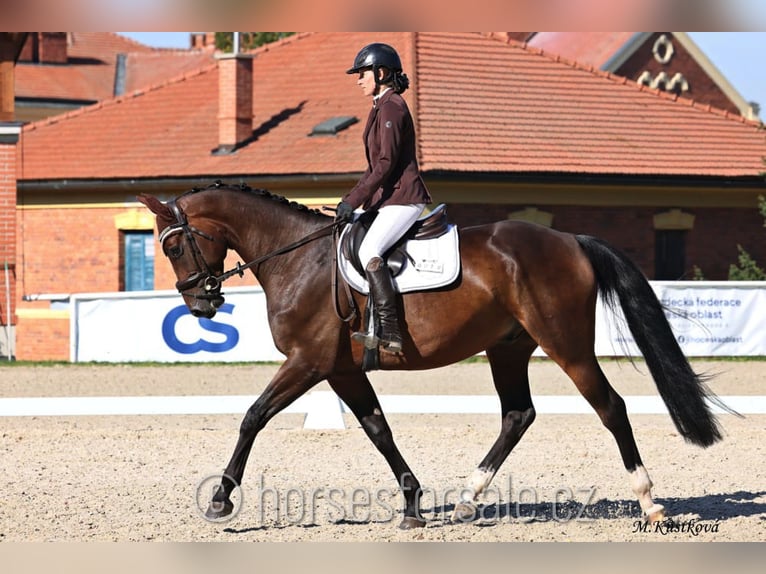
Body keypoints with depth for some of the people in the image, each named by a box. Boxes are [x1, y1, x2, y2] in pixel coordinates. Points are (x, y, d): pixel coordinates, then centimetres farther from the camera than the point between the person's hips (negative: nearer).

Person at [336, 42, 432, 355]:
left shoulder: (391, 107, -12)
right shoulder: (382, 107, 19)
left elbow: (386, 164, -19)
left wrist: (353, 201, -18)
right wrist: (352, 200, 17)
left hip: (403, 199, -11)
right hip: (388, 198, 11)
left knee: (369, 251, -27)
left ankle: (390, 333, -31)